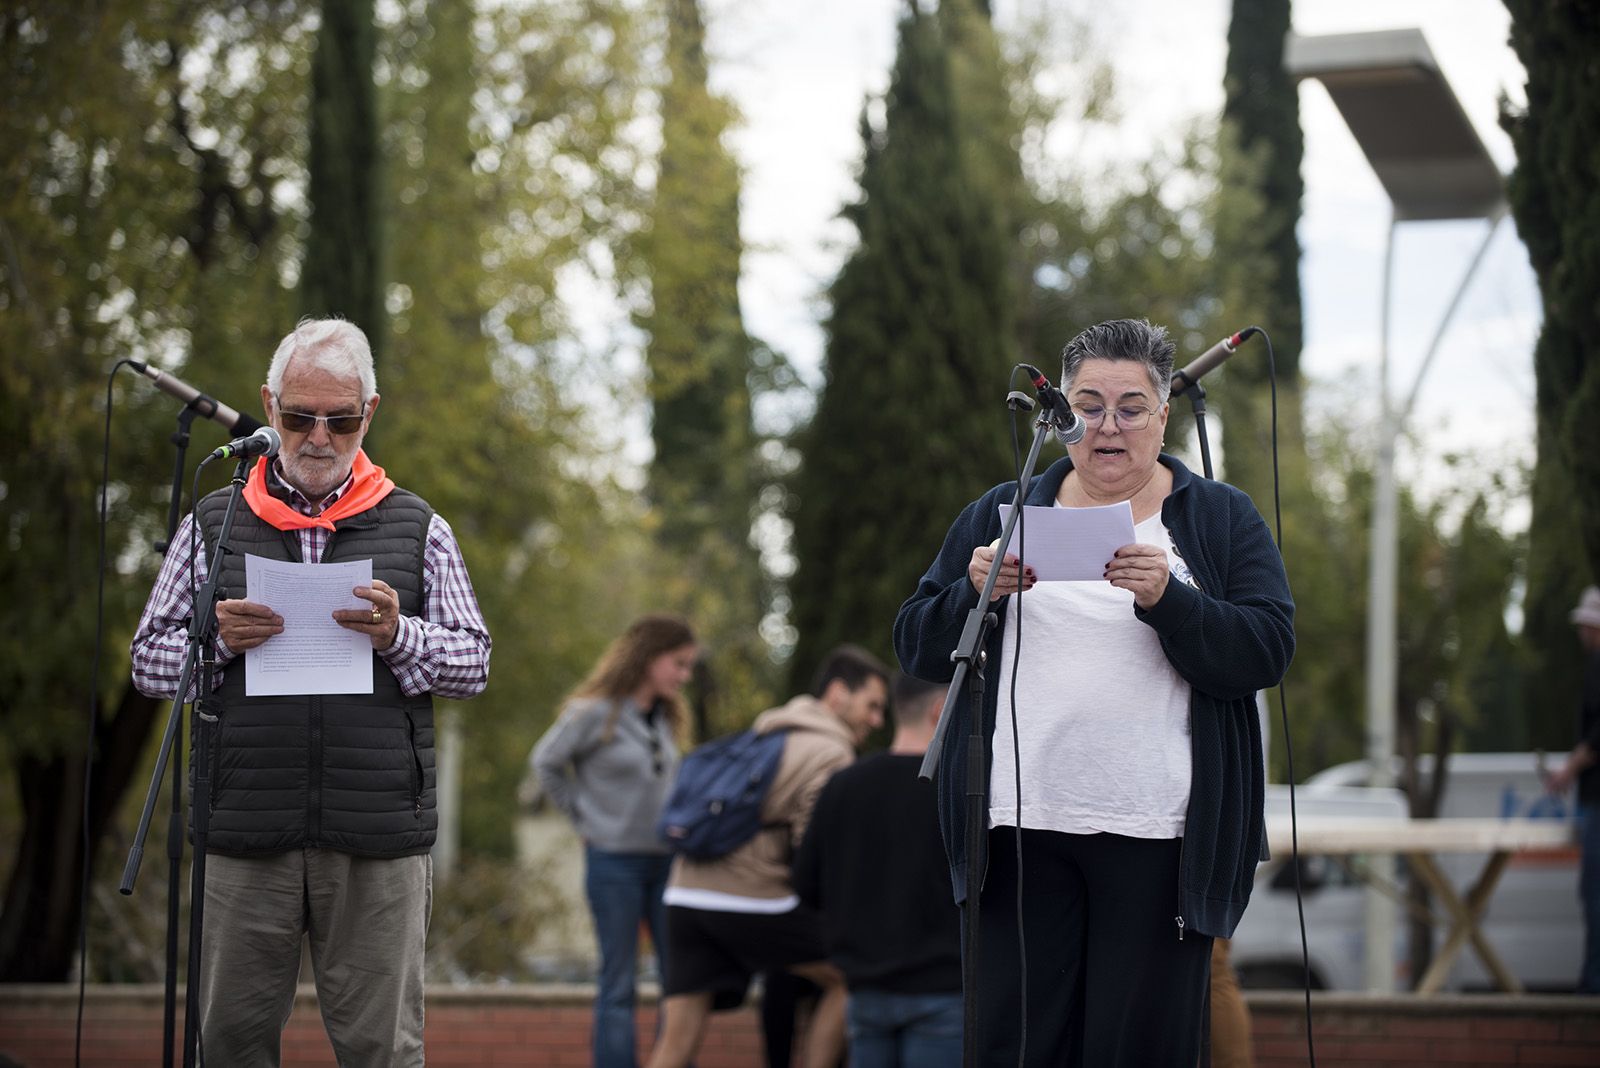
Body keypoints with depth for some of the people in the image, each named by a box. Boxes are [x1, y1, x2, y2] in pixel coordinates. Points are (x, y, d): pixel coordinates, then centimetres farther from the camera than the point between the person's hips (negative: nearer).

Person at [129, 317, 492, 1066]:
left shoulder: (417, 529, 11)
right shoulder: (213, 526, 12)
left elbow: (474, 665, 9)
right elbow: (148, 661, 11)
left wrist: (398, 637, -11)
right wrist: (217, 640, -9)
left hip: (378, 838, -1)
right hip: (246, 835, 1)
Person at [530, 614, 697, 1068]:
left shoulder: (665, 718, 7)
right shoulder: (594, 713, -11)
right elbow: (546, 762, -2)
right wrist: (583, 815, 0)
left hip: (667, 860, 6)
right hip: (615, 863, -6)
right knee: (619, 984, 1)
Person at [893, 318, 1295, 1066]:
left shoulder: (1222, 519, 9)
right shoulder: (1002, 513, 14)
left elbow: (1266, 653, -4)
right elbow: (916, 648, 10)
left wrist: (1167, 599, -19)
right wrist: (975, 595, -10)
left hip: (1156, 837, -1)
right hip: (1020, 833, 2)